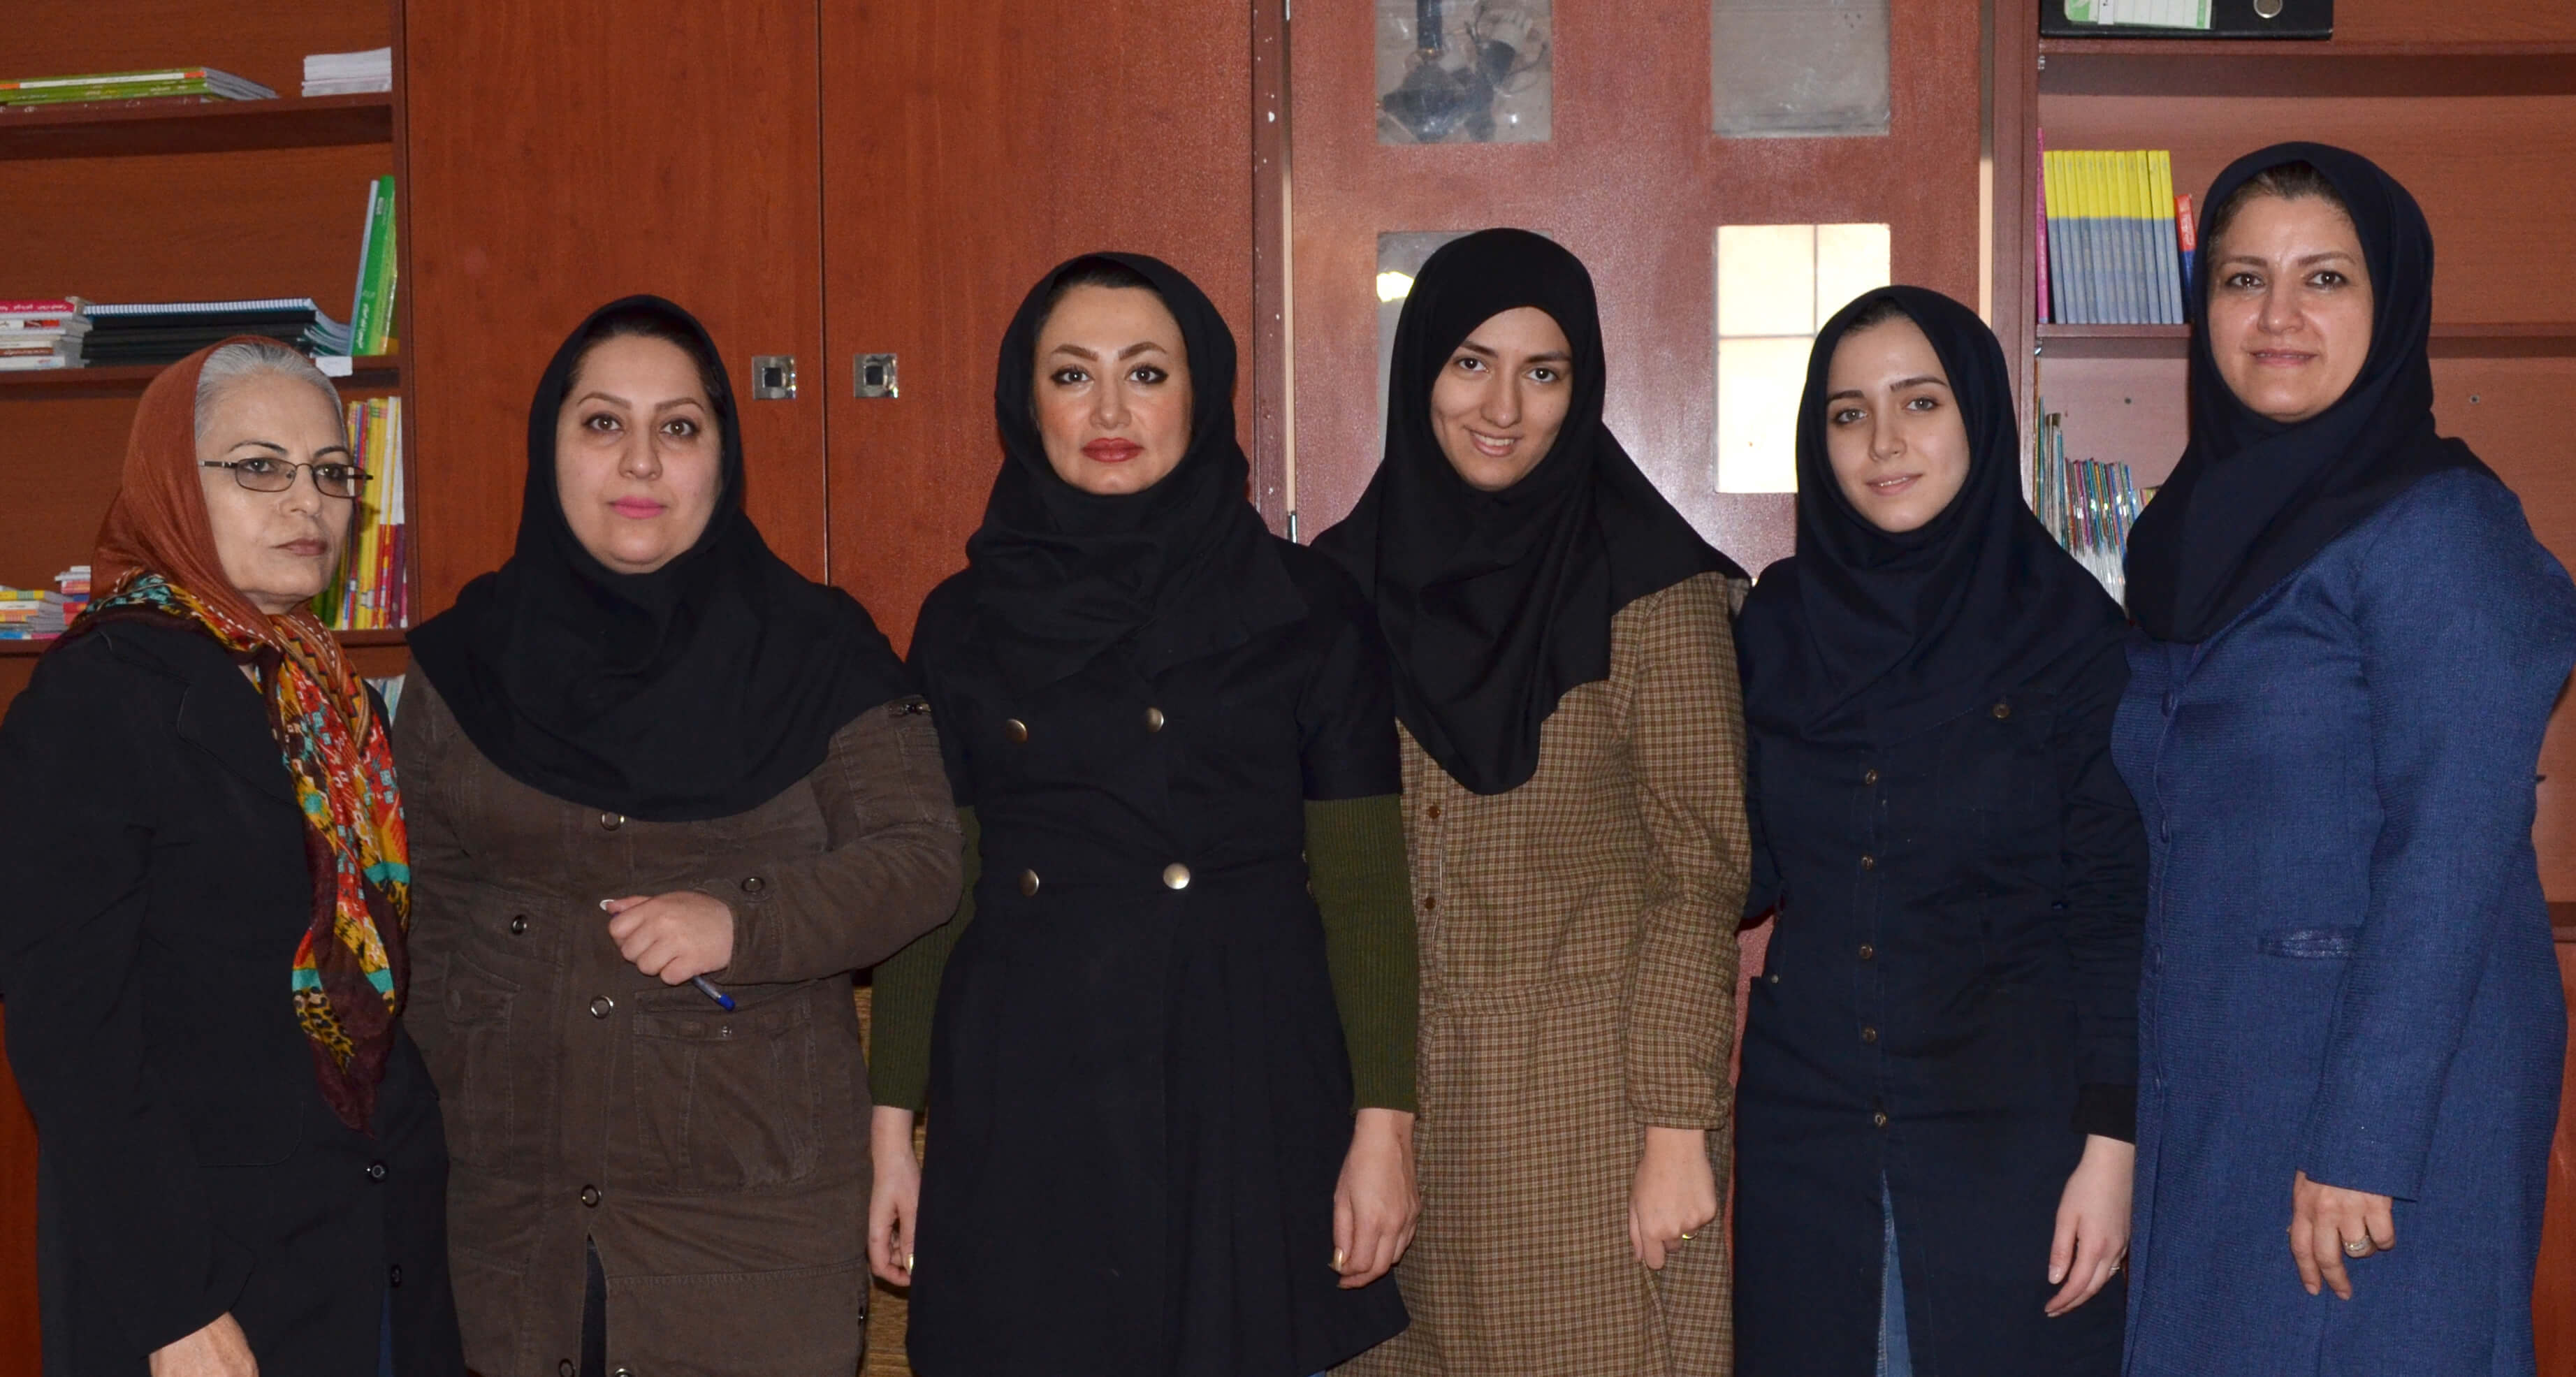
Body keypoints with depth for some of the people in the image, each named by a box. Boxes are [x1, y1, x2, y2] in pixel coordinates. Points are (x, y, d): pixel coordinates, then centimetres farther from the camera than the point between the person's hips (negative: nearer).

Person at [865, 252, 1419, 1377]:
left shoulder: (1306, 610, 0)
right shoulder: (966, 620, 6)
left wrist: (1383, 1128, -7)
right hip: (1021, 1109, 2)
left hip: (1246, 1099, -1)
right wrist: (893, 1129, 4)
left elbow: (1367, 890, -2)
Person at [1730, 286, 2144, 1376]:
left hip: (2010, 1121, -3)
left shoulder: (2066, 623, -6)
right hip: (1806, 1118, 3)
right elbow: (1748, 871, 8)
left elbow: (2119, 903, -6)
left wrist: (2112, 1143, -11)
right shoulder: (1775, 622, 4)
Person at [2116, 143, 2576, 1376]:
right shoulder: (2198, 530, 10)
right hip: (2207, 1085, 7)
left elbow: (2451, 856, -17)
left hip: (2384, 1085, -7)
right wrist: (2130, 1114, 11)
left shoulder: (2439, 526, -12)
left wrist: (2363, 1142, -21)